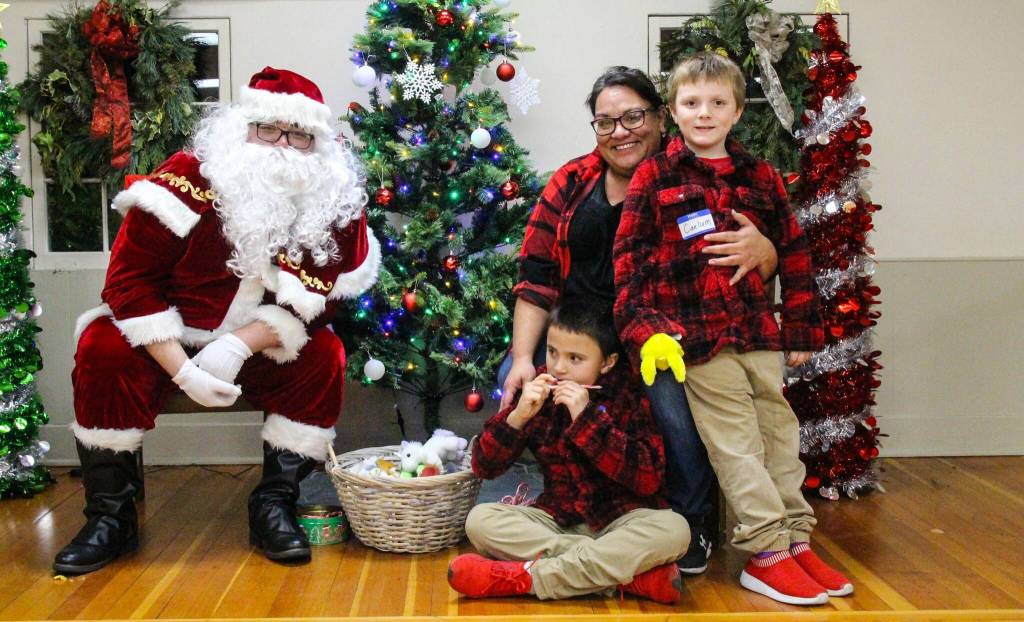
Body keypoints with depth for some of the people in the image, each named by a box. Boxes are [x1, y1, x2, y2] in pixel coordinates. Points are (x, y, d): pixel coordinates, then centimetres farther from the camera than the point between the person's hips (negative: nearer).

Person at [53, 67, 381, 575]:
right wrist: (182, 371, -26)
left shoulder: (335, 207, -12)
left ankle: (275, 503, -9)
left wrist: (241, 344, -29)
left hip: (259, 348, 2)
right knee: (104, 350, -27)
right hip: (167, 340, -1)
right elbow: (129, 280, -19)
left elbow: (317, 301, -14)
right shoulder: (189, 179, -20)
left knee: (324, 357, -22)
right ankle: (110, 514, -12)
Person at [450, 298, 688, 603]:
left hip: (620, 520, -2)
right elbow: (484, 467, -2)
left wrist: (587, 418, -25)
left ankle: (525, 577, -31)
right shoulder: (539, 392, 0)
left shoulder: (627, 395, -7)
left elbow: (649, 478, -20)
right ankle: (628, 572, -26)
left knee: (673, 528, -32)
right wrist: (518, 415, -19)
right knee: (480, 519, -20)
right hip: (557, 520, 3)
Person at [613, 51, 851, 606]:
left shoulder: (760, 177, 10)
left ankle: (796, 539, 21)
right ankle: (767, 554, 4)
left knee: (779, 434, 10)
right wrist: (645, 329, -12)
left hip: (758, 332, 5)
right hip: (697, 334, -4)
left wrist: (801, 328, 11)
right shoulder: (654, 178, 0)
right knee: (737, 444, -3)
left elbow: (793, 254, 14)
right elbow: (630, 258, -4)